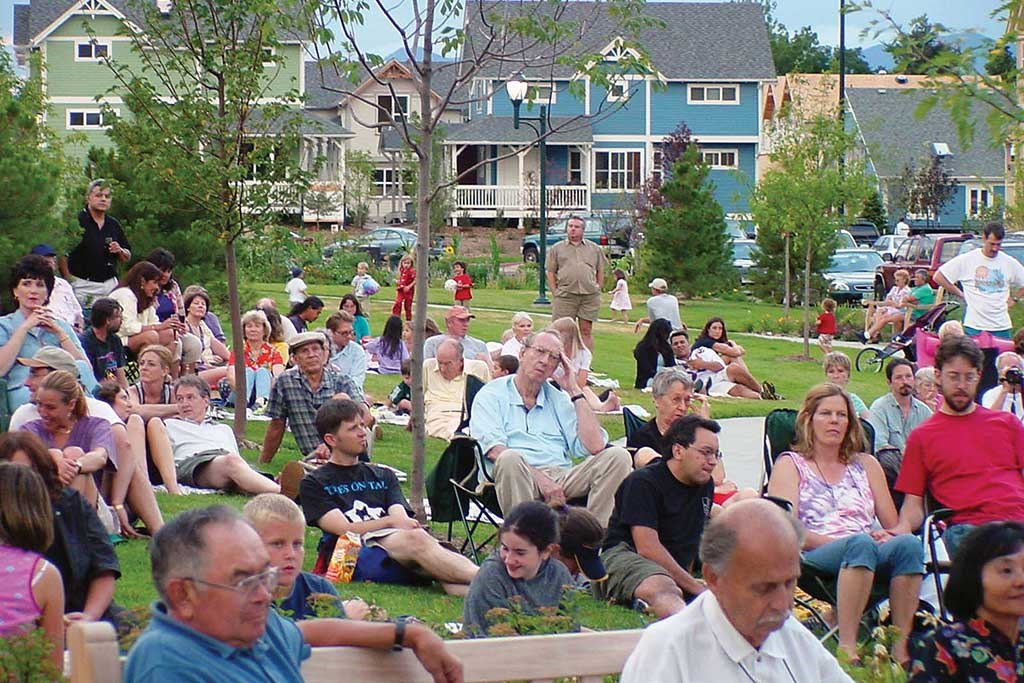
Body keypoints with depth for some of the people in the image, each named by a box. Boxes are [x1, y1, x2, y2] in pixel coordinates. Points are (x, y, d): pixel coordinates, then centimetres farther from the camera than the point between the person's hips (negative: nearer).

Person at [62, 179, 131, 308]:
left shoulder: (114, 225, 14)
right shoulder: (77, 221, -3)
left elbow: (127, 258, 20)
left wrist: (120, 251, -1)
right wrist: (68, 279, -12)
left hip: (109, 284, 5)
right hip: (82, 285, -5)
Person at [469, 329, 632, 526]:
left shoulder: (558, 399, 23)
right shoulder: (491, 395, 11)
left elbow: (594, 447, 7)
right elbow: (495, 450, -7)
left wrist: (575, 392, 10)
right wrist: (540, 478, -19)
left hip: (563, 477, 4)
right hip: (522, 479, -4)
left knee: (618, 456, -18)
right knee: (510, 458, -37)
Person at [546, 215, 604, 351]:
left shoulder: (595, 249, 14)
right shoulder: (557, 249, 10)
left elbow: (600, 271, 17)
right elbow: (550, 273, 7)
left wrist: (597, 289, 6)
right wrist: (555, 293, -2)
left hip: (590, 295, 1)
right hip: (565, 296, -1)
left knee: (586, 331, 2)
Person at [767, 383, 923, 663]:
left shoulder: (866, 465, 27)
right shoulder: (790, 465, 15)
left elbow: (893, 526, 20)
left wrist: (888, 537, -6)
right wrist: (840, 542, -12)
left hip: (871, 559, 4)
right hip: (815, 560, -4)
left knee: (908, 544, -30)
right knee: (860, 544, -38)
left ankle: (901, 648, -37)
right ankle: (847, 647, -47)